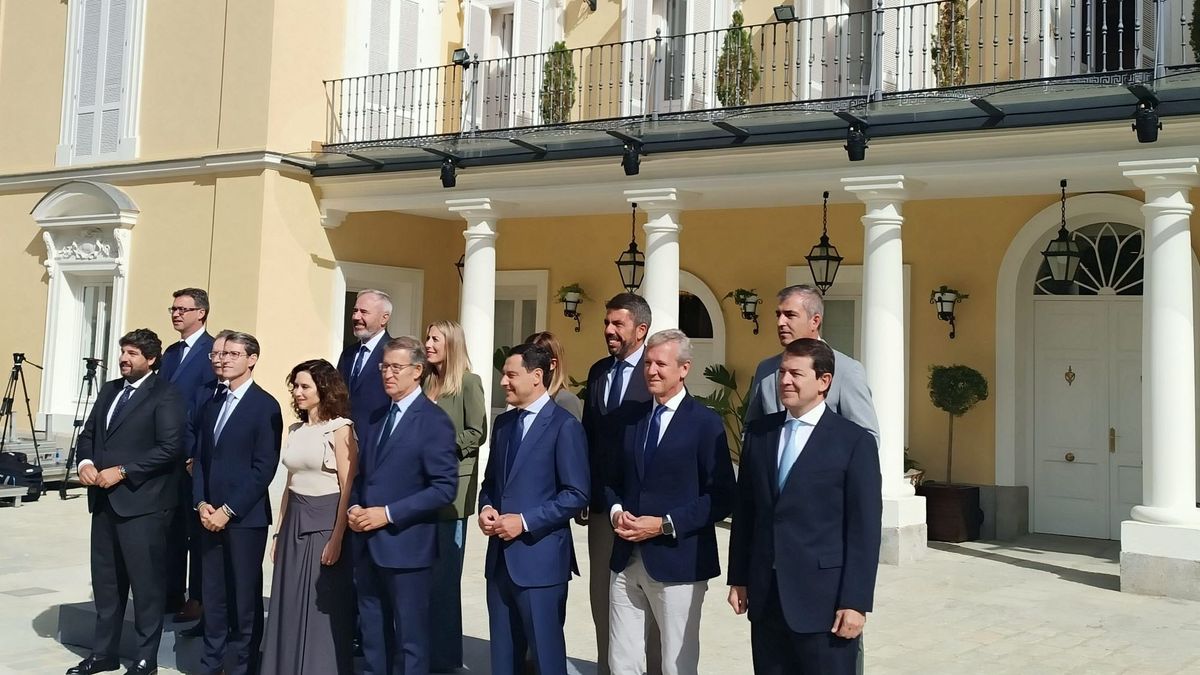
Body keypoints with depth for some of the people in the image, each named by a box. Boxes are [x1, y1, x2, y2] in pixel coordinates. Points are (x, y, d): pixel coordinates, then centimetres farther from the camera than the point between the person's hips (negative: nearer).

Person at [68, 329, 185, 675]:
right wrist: (85, 461, -3)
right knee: (105, 579, 14)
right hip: (105, 500, 7)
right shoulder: (109, 390, 15)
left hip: (141, 502, -7)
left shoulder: (165, 395, -8)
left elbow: (170, 447, -17)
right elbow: (88, 433, 19)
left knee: (146, 581, 1)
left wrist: (121, 471, -18)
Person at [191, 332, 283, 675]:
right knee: (213, 595, 11)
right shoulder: (213, 401, 13)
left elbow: (264, 467, -12)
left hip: (245, 517, -6)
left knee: (245, 596, 4)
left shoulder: (265, 405, -8)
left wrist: (229, 510, -14)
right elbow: (200, 456, 14)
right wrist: (201, 502, 0)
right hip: (210, 513, 6)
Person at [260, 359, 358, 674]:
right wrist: (279, 532, 14)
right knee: (290, 606, 11)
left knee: (324, 608, 2)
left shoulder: (340, 429, -9)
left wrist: (337, 539, -17)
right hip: (295, 522, 7)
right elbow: (289, 484, 16)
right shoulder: (295, 430, 11)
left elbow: (348, 489, -13)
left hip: (325, 522, -7)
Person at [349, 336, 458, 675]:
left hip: (405, 545, -7)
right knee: (372, 634, 16)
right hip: (367, 544, 7)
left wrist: (388, 514, -19)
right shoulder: (376, 418, 14)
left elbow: (444, 487, -17)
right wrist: (355, 508, 0)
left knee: (410, 637, 4)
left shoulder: (434, 421, -10)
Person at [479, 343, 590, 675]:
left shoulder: (564, 425, -10)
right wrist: (486, 507, -1)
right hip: (500, 556, 7)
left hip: (540, 557, -7)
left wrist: (525, 521, -18)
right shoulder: (503, 423, 13)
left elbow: (576, 495, -14)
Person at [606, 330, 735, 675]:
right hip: (627, 559, 5)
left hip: (676, 561, -5)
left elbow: (721, 497, -11)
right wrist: (616, 510, -4)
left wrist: (665, 525, -17)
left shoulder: (706, 423, -7)